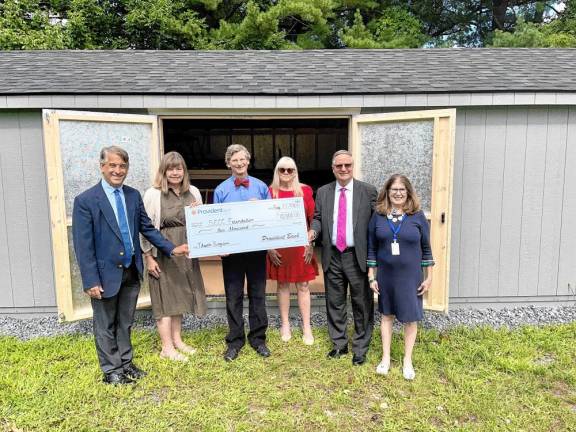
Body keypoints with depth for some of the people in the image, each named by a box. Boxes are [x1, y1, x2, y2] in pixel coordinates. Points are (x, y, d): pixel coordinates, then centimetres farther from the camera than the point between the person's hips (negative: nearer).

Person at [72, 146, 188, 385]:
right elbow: (83, 246, -13)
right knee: (106, 326, 12)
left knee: (125, 322, 19)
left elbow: (147, 228, 9)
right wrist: (91, 281, -16)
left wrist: (172, 249, 1)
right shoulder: (85, 200, -12)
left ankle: (126, 363, 35)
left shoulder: (133, 195, 3)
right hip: (106, 274, -5)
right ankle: (111, 370, 29)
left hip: (131, 272, 5)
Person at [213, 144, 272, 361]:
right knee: (233, 297, 6)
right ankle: (235, 340, 19)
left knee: (258, 294, 9)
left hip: (257, 248, 1)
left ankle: (258, 338, 22)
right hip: (231, 250, 0)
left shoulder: (261, 187, 5)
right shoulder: (221, 190, 3)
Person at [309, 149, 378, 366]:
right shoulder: (323, 192, 7)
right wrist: (313, 230, -13)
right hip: (332, 256, 3)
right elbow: (318, 218, 11)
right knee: (334, 303, 13)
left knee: (362, 303, 6)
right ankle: (339, 344, 30)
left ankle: (360, 348, 22)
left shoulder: (368, 191, -2)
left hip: (358, 256, -3)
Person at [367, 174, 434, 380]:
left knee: (410, 318, 7)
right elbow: (372, 248, 2)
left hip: (410, 276, -1)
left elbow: (426, 248, 0)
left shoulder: (417, 216, -5)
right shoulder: (378, 216, -3)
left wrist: (429, 277, -1)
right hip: (385, 275, 1)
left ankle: (407, 360, 25)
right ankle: (386, 358, 27)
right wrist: (371, 276, 0)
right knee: (386, 315, 13)